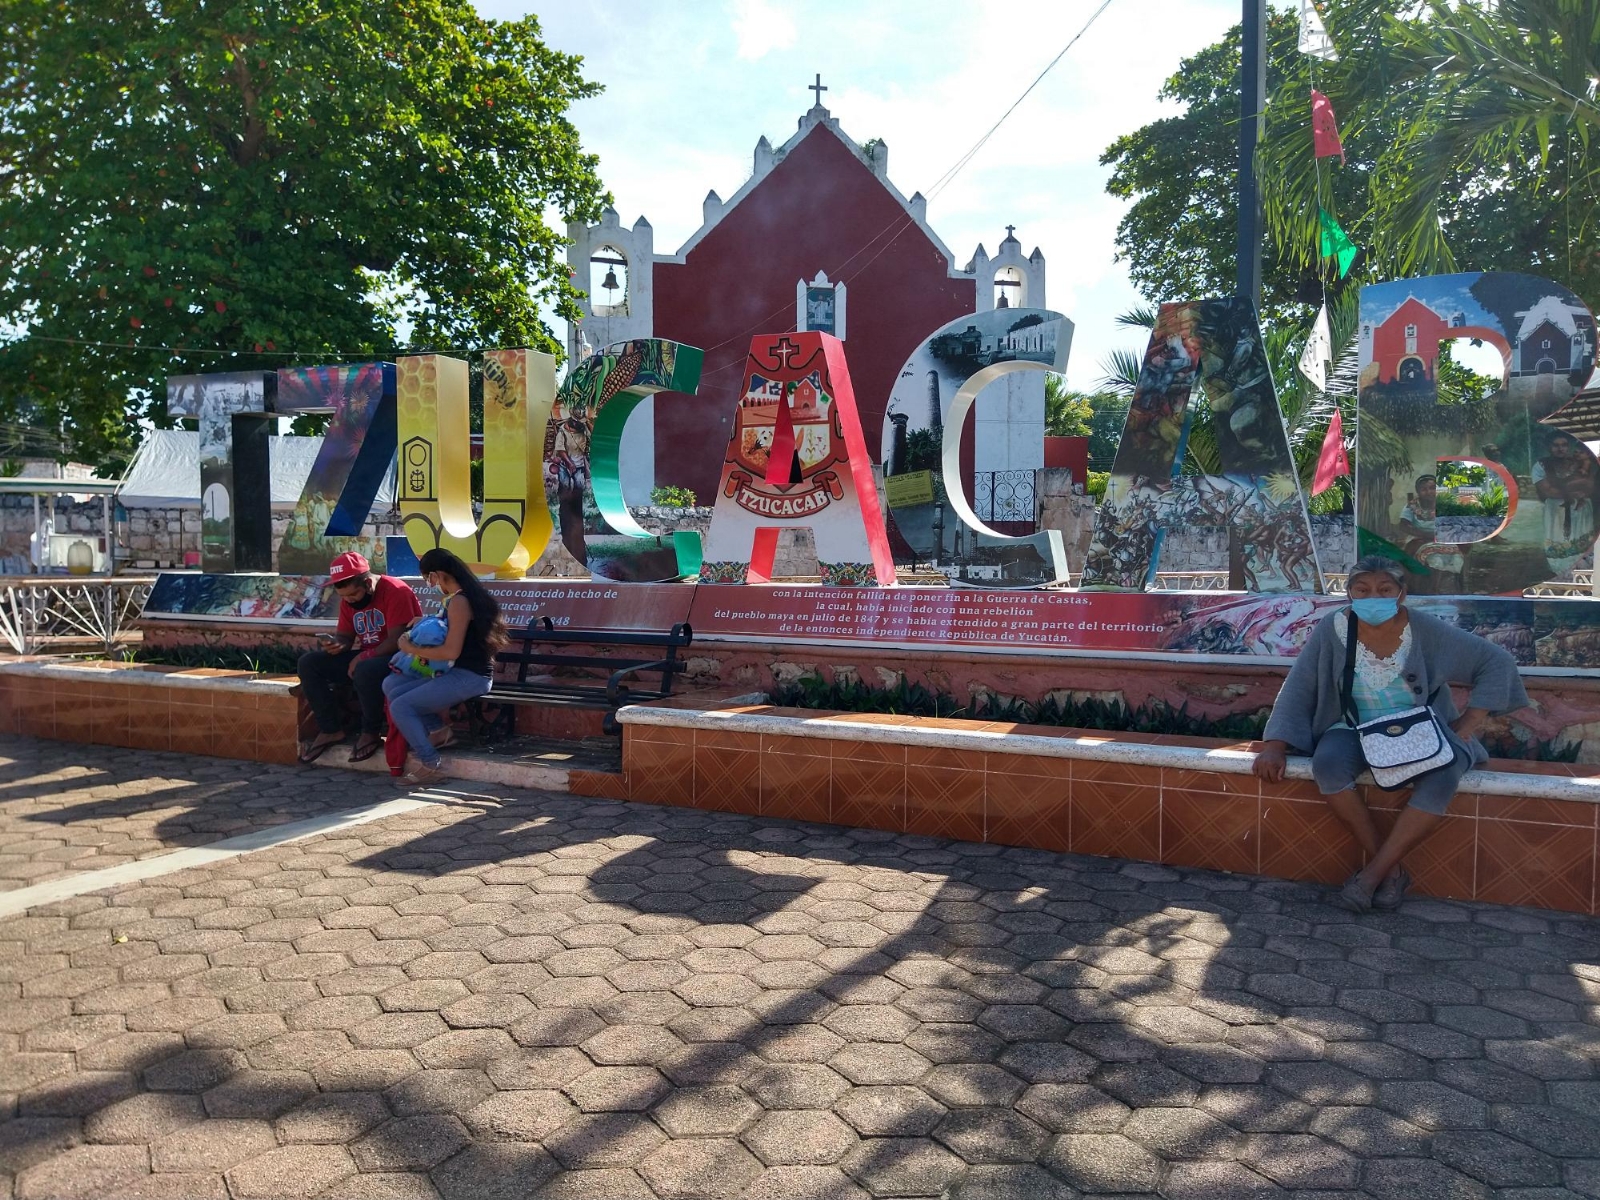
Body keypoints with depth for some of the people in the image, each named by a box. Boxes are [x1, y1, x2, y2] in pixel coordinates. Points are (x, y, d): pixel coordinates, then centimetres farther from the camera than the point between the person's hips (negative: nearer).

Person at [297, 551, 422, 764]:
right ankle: (330, 729, -5)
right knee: (308, 663, -5)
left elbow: (396, 641, -22)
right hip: (365, 658, 8)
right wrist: (336, 643, -14)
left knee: (365, 670, -39)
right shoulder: (348, 599, 6)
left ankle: (371, 732, -15)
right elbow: (346, 635, 9)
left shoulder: (395, 592, -18)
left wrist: (363, 656, -24)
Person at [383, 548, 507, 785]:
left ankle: (430, 764, -3)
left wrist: (412, 649, -10)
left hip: (469, 677, -10)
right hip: (461, 673, 10)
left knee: (400, 707, -12)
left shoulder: (459, 601, -16)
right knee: (391, 685, 8)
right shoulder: (466, 595, 14)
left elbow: (451, 651, -22)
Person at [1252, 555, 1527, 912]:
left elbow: (1496, 662, -5)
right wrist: (1276, 746, -16)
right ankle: (1391, 868, -16)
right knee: (1327, 765, -32)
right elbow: (1297, 690, -7)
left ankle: (1372, 874, -21)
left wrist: (1468, 723, -12)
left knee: (1442, 778, -33)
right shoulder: (1332, 630, -10)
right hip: (1357, 730, 1)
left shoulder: (1426, 631, -11)